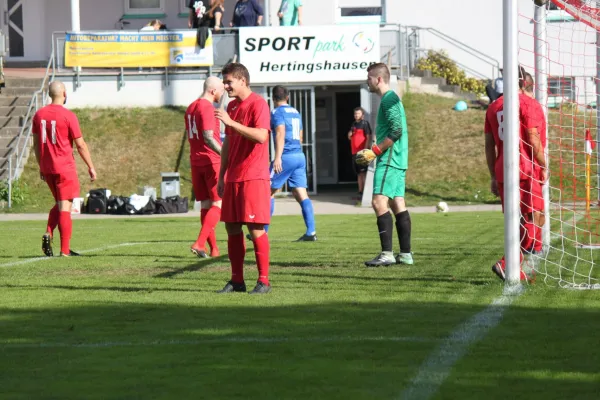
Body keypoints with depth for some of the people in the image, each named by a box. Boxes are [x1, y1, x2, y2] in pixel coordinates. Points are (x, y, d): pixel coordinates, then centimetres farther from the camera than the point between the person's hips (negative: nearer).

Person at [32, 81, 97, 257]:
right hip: (65, 167, -6)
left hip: (47, 168, 6)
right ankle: (65, 250, -1)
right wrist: (91, 167, -1)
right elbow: (80, 145, -9)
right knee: (65, 207, -1)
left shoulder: (39, 115, 5)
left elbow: (36, 143, 11)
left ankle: (48, 234, -1)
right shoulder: (68, 116, -12)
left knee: (60, 204, 20)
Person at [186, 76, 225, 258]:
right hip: (212, 161, -9)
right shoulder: (207, 107, -13)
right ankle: (199, 243, -16)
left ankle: (214, 249, 11)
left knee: (205, 205, 10)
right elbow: (208, 137, -22)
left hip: (196, 161, 9)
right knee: (218, 204, -5)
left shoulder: (191, 108, 15)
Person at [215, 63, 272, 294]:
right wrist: (222, 175, 19)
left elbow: (261, 136, -23)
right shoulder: (231, 106, 17)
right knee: (232, 227, 7)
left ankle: (263, 280, -2)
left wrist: (231, 122, -24)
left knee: (256, 227, -8)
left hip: (254, 177, -8)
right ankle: (237, 280, 13)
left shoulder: (258, 103, -8)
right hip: (233, 178, 8)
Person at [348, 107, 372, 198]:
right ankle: (360, 192, 15)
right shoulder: (354, 124, 19)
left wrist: (365, 149, -19)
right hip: (354, 152, 8)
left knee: (363, 172, -10)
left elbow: (369, 137, -12)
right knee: (359, 173, 11)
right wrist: (349, 134, 1)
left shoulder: (365, 124, -5)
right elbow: (349, 138, 25)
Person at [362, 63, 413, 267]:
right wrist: (375, 151, 20)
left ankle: (387, 254, -18)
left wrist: (375, 150, -16)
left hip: (389, 159, -10)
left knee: (379, 202, -14)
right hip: (398, 159, 10)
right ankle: (405, 254, 9)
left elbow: (396, 131, -21)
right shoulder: (392, 99, 19)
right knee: (398, 204, 9)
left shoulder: (389, 100, -12)